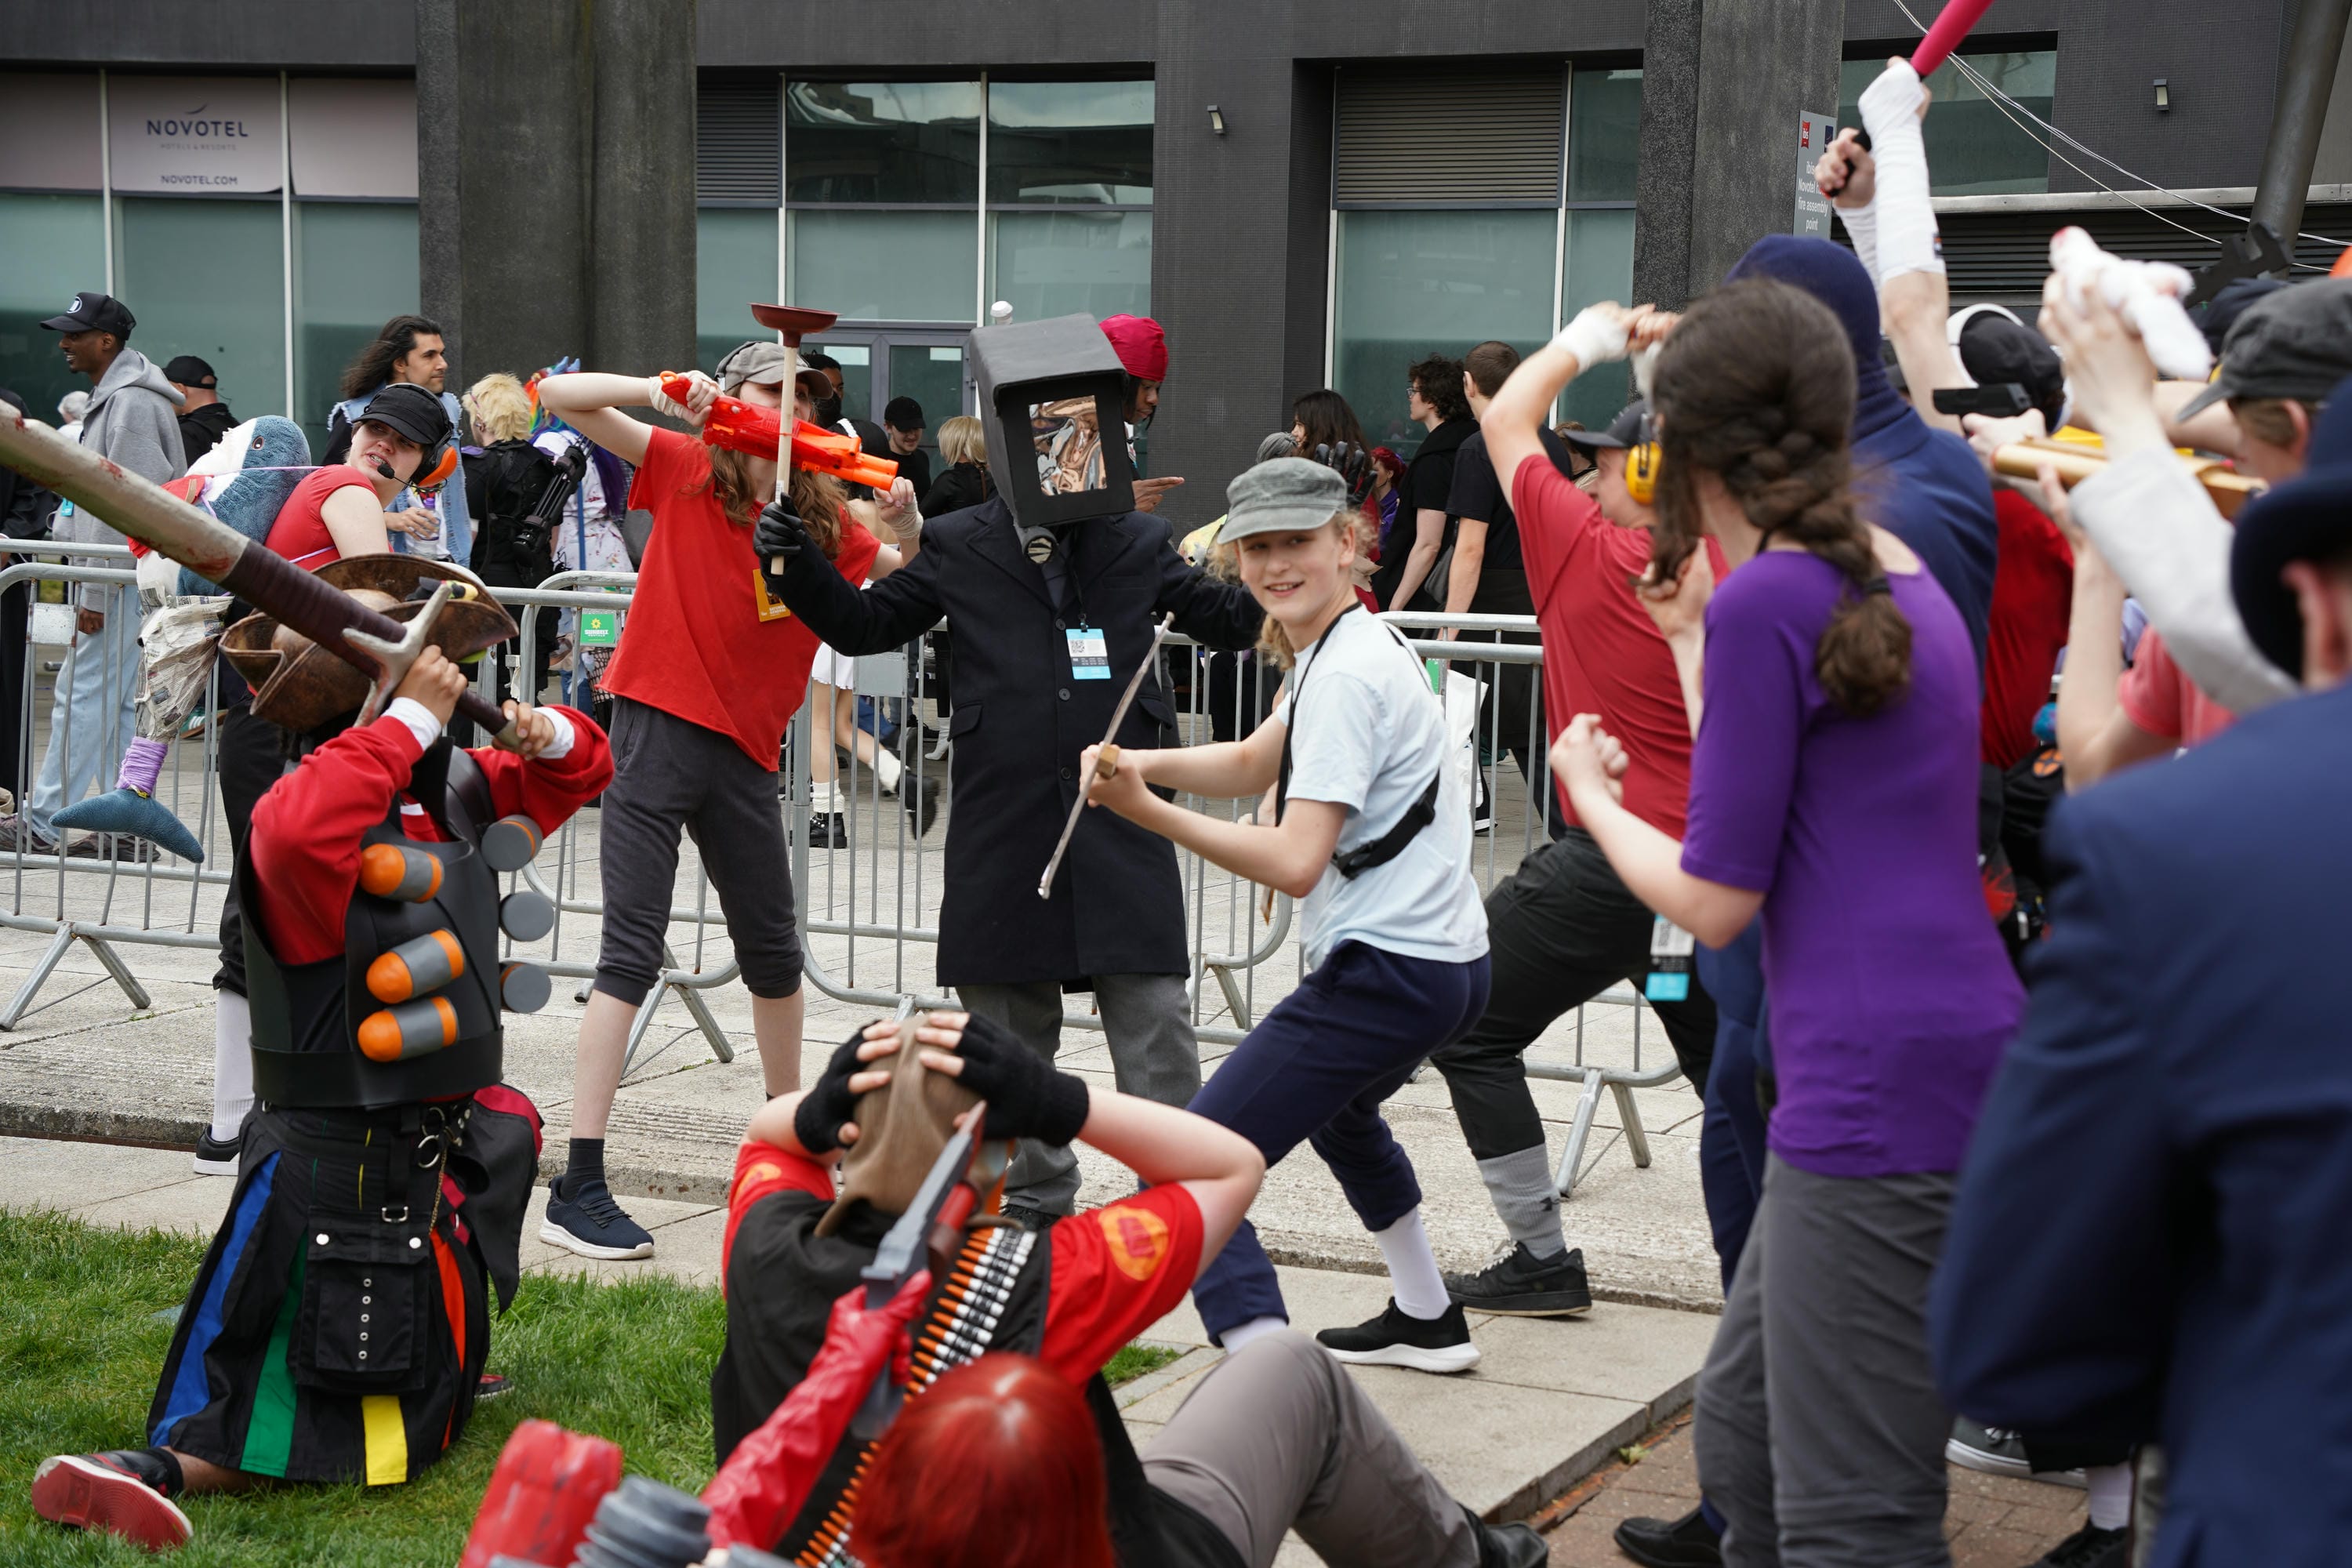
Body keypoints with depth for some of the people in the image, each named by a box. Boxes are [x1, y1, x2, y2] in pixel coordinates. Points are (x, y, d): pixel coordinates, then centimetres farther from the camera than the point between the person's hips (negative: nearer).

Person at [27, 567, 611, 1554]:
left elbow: (579, 770, 23)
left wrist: (546, 733, -1)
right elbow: (302, 832, -46)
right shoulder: (309, 807, -20)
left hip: (443, 1142, 9)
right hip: (341, 1164, -9)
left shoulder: (455, 795, 7)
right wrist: (410, 721, -37)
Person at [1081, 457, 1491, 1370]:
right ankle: (1427, 1323, 51)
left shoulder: (1344, 674, -17)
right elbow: (1254, 765, 20)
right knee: (1339, 1110, 39)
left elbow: (1296, 863, -23)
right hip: (1444, 959, 11)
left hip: (1387, 971, -11)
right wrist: (1142, 765, 1)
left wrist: (1149, 812, -23)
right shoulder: (1355, 649, 15)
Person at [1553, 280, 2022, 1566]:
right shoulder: (1898, 577, 17)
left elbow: (1715, 900, -9)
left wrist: (1592, 795, 8)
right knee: (1741, 1435, 20)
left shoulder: (1769, 597, -11)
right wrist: (1695, 636, 30)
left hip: (1880, 1097, -10)